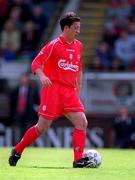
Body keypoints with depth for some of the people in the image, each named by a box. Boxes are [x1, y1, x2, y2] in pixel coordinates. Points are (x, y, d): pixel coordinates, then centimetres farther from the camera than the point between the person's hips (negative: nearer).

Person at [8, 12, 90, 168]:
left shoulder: (78, 46, 12)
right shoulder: (54, 45, -7)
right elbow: (36, 63, -8)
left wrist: (78, 89, 19)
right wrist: (42, 76, -27)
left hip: (70, 92, 6)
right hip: (53, 89, -6)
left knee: (82, 122, -11)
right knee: (42, 127, -4)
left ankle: (78, 160, -11)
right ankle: (17, 151, 15)